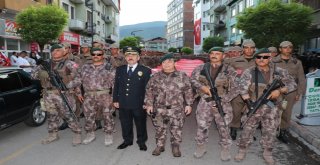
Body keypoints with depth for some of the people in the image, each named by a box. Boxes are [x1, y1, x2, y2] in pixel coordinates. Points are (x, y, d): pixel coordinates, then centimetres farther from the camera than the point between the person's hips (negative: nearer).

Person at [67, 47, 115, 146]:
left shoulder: (108, 68, 0)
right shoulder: (85, 67, 10)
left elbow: (114, 82, -2)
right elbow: (78, 80, 13)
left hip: (104, 96, -3)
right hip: (89, 97, 3)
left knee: (107, 116, 4)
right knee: (89, 116, 11)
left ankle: (109, 135, 21)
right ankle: (90, 134, 30)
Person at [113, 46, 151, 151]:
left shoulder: (145, 71, -4)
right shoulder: (119, 70, 9)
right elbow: (116, 86, 11)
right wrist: (115, 100, 5)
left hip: (139, 104, -3)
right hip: (123, 103, 3)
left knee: (140, 124, 11)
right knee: (125, 123, 15)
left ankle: (141, 142, 31)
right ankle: (127, 140, 36)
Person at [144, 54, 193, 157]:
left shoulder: (182, 76, 1)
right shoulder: (155, 77, 4)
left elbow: (188, 91, 2)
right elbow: (149, 91, 6)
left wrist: (189, 104, -3)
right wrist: (149, 104, 0)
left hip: (177, 109, -1)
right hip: (159, 109, 1)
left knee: (176, 129, 9)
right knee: (160, 129, 12)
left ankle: (176, 147, 28)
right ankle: (160, 146, 31)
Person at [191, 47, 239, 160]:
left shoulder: (229, 71, -1)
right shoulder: (201, 68, 4)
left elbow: (235, 89, -2)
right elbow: (192, 79, 6)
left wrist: (223, 100, -13)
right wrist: (202, 87, -12)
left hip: (222, 103, -1)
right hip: (205, 102, 1)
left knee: (224, 128, 8)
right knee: (201, 126, 8)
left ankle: (225, 149, 27)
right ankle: (200, 147, 27)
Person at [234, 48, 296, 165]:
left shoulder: (279, 71, 1)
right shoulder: (249, 72, -7)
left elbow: (292, 84, 5)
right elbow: (242, 88, -16)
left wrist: (279, 90, -13)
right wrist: (249, 102, -27)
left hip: (271, 107, 2)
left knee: (270, 131, 12)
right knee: (247, 130, 6)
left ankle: (267, 153, 32)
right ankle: (242, 151, 23)